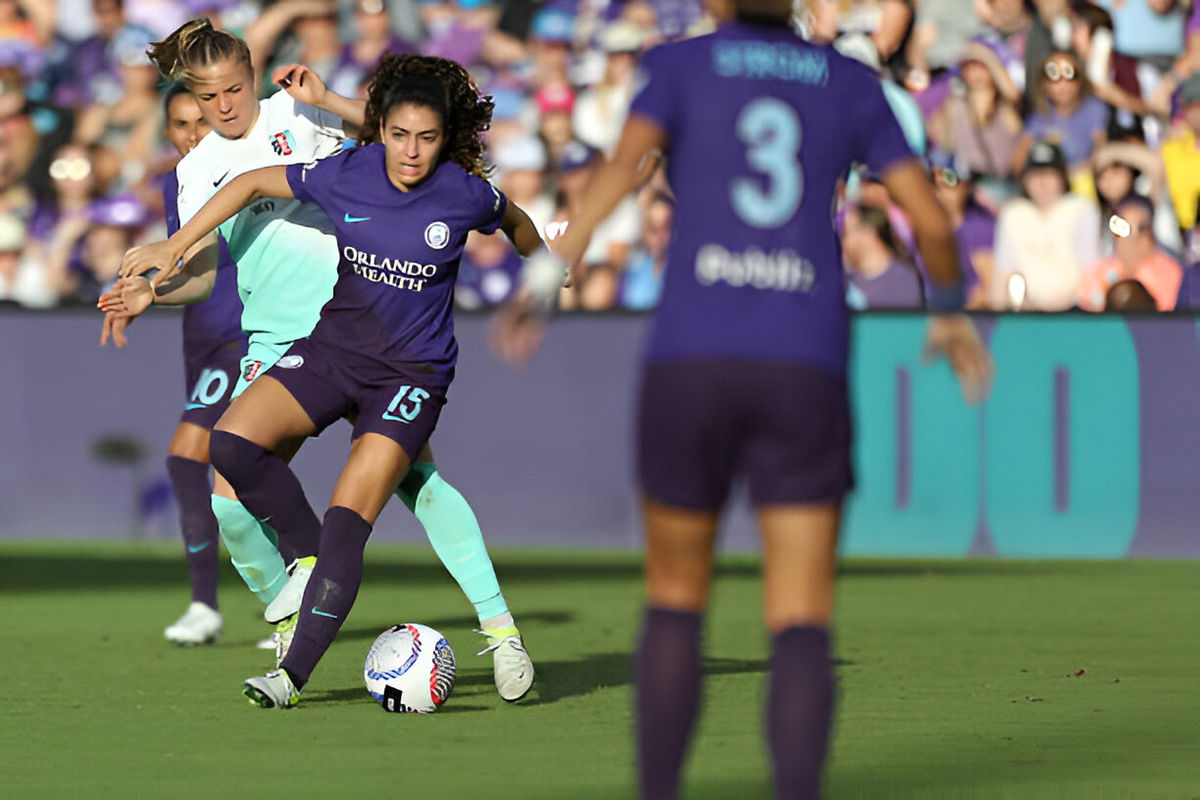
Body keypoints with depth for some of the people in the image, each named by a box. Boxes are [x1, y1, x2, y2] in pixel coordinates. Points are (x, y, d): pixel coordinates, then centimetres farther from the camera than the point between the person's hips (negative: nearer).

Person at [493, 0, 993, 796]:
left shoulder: (681, 64, 10)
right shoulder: (849, 83, 15)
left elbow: (622, 164, -11)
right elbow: (933, 220, 10)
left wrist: (548, 280, -17)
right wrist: (952, 312, 29)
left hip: (689, 365, 0)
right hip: (804, 372, 0)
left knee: (675, 602, 20)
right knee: (802, 632, -3)